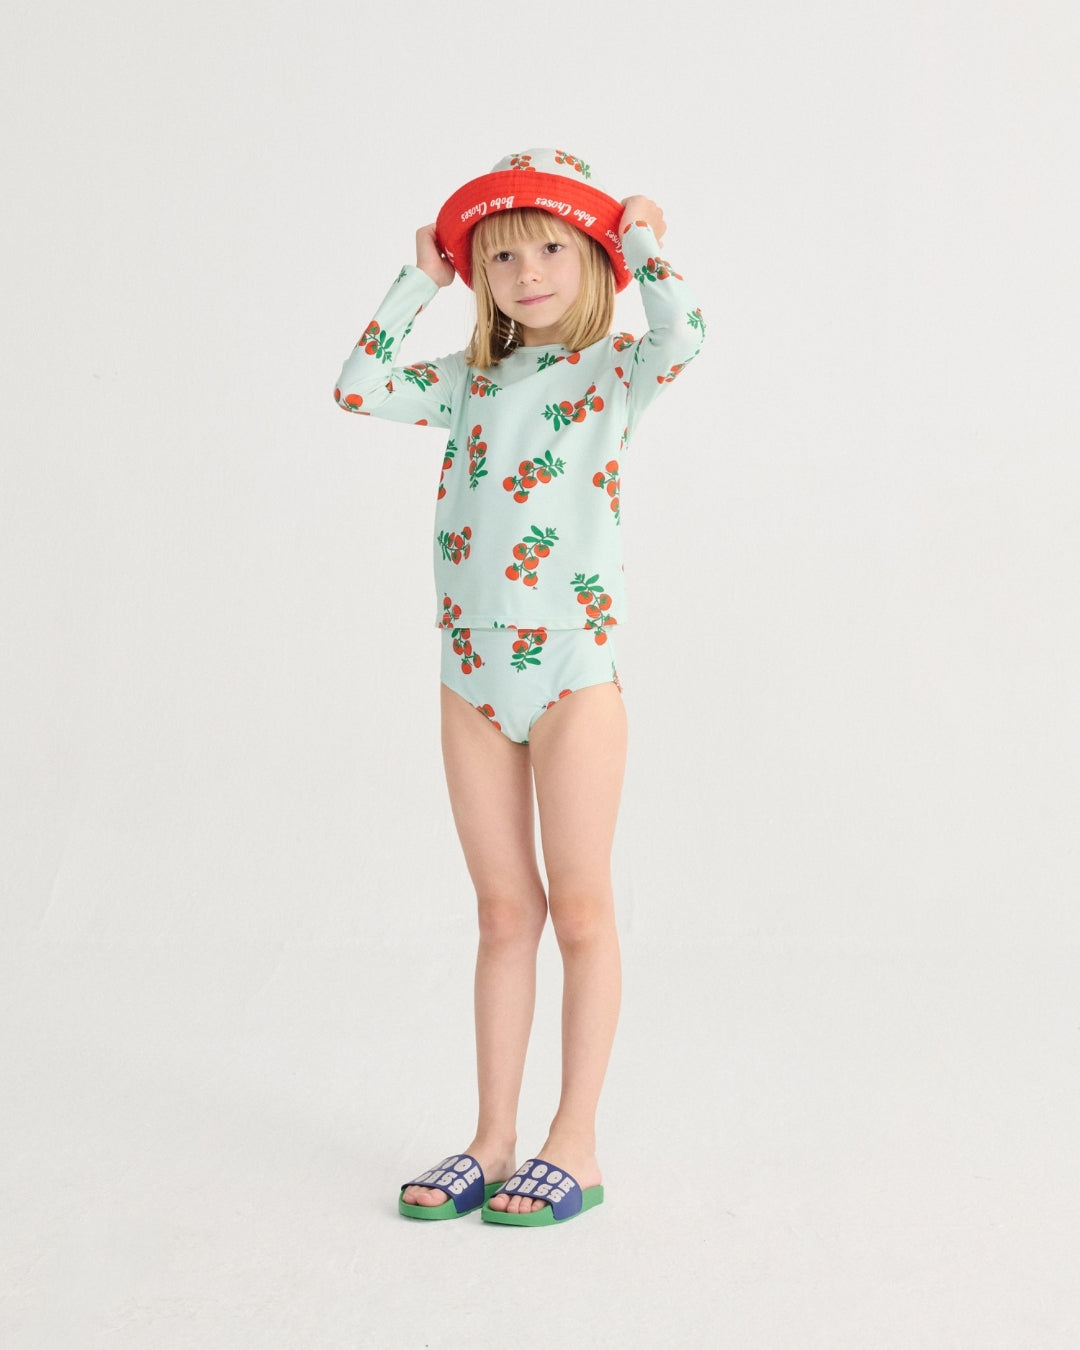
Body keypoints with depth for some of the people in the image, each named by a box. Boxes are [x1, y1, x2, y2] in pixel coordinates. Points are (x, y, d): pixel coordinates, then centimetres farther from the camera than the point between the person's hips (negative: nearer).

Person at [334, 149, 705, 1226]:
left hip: (574, 664, -4)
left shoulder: (615, 367, -1)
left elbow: (681, 333, -23)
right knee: (503, 912, 10)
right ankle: (492, 1143, 18)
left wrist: (642, 239, -7)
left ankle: (573, 1148, 12)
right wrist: (418, 280, 8)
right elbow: (356, 388, 5)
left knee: (578, 909, 2)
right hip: (472, 672, 5)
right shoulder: (471, 378, 12)